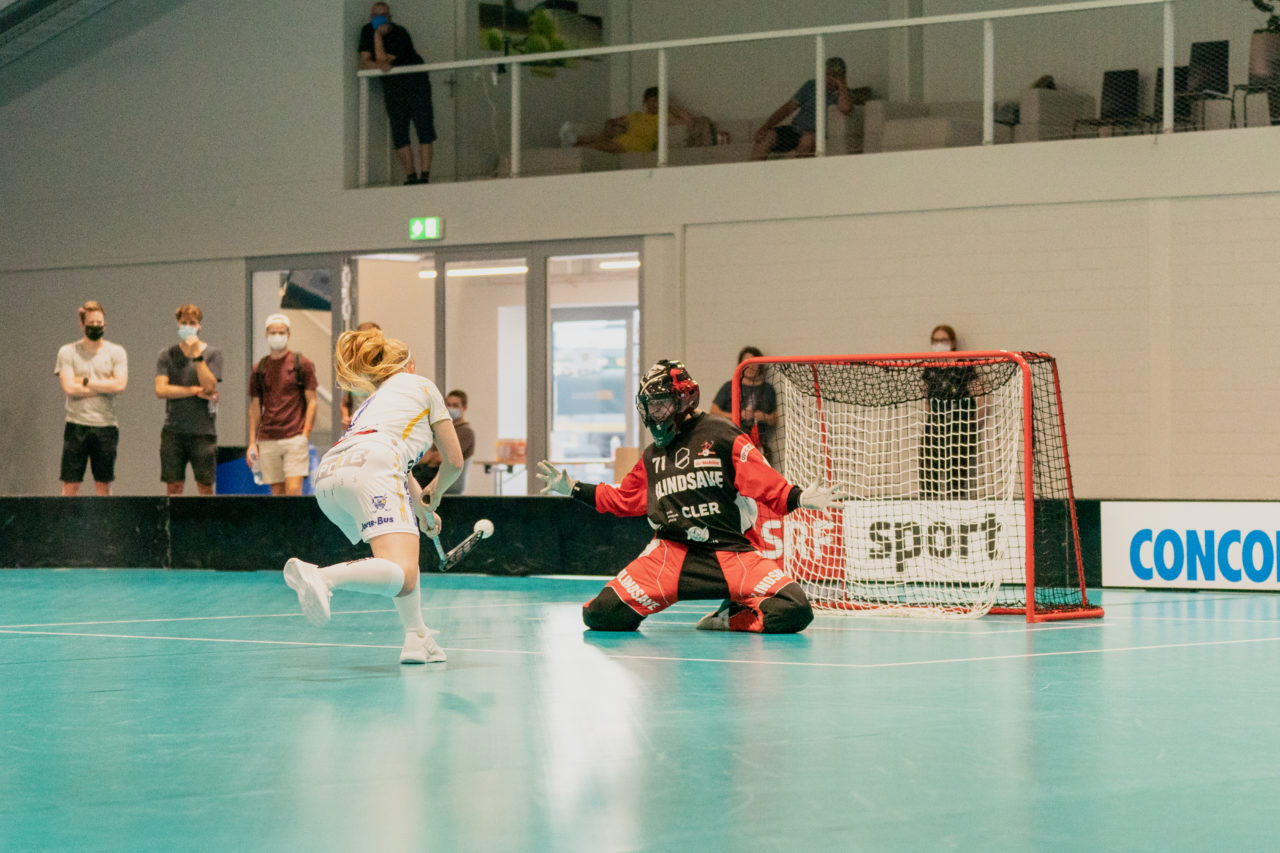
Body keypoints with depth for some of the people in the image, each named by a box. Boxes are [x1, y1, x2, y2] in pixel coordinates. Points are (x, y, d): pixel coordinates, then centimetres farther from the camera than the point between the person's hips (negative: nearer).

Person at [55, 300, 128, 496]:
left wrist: (86, 381, -7)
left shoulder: (116, 352, 6)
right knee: (70, 485, -3)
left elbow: (120, 385, -8)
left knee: (104, 485, 5)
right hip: (77, 425, -1)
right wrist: (104, 386, -5)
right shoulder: (67, 352, 4)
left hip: (106, 426, 1)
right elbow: (69, 388, -8)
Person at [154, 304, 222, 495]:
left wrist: (197, 355, -10)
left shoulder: (212, 353, 6)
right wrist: (196, 390, -6)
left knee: (205, 486, -2)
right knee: (173, 486, -1)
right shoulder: (167, 354, 9)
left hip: (203, 430, -1)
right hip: (173, 431, 1)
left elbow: (209, 385, -8)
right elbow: (161, 390, -3)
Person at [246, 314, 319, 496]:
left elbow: (311, 402, 2)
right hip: (268, 440, 3)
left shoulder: (302, 364, 3)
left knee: (293, 489, -14)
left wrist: (305, 434, -8)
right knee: (277, 492, 4)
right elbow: (255, 407, 15)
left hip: (295, 438, -3)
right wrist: (252, 442, 8)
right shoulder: (259, 369, 12)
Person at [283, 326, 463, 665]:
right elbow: (454, 460, 24)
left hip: (328, 476, 7)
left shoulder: (374, 400, 40)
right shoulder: (422, 386, 25)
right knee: (402, 577, -21)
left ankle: (417, 639, 18)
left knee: (403, 549, 30)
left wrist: (423, 511, 67)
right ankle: (322, 577, -46)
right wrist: (434, 494, 43)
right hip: (371, 468, -7)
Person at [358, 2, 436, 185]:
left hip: (415, 79, -5)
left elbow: (382, 59, -22)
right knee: (399, 133, -3)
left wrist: (378, 35, -21)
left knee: (425, 128, -12)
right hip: (391, 86, 5)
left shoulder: (399, 34, -14)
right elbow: (364, 62, -2)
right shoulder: (367, 31, 4)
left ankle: (425, 174, -15)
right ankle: (410, 175, -3)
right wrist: (380, 65, -20)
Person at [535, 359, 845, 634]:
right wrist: (572, 487, 28)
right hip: (672, 553, 3)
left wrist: (800, 498, -20)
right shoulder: (651, 457, 19)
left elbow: (766, 484, -4)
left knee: (794, 610, -25)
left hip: (731, 552, -3)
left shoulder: (720, 435, 2)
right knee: (603, 613, -19)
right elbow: (623, 498, 30)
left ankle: (731, 617, 4)